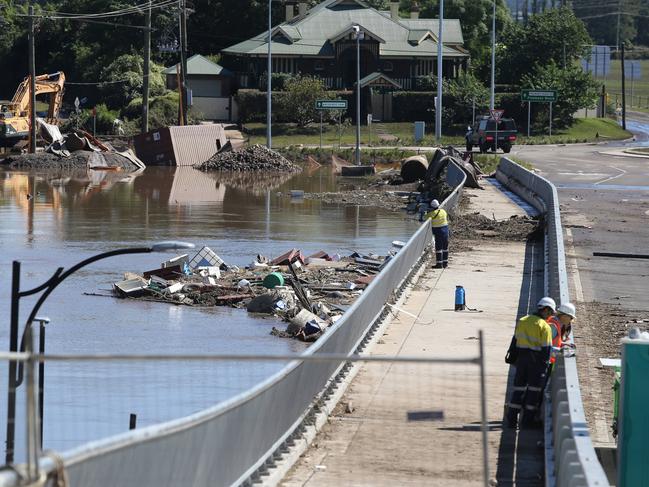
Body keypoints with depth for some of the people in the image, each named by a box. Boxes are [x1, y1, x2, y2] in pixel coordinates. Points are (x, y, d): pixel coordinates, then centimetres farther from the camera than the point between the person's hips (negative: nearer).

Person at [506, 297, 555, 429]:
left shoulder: (522, 321, 7)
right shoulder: (544, 327, -12)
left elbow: (515, 341, 12)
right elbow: (546, 348, -13)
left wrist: (515, 358, 18)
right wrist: (545, 364, -4)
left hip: (521, 358, 5)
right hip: (536, 361, -5)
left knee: (519, 387, 11)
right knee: (534, 389, 5)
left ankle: (511, 419, 9)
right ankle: (528, 420, 7)